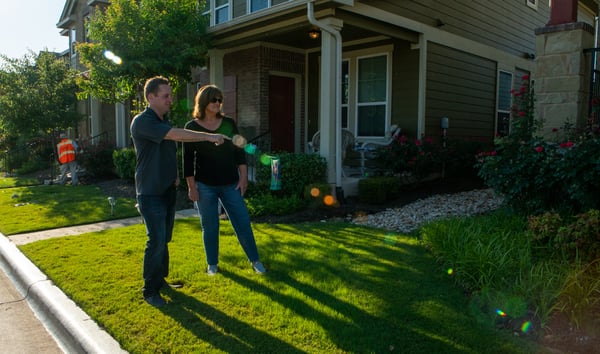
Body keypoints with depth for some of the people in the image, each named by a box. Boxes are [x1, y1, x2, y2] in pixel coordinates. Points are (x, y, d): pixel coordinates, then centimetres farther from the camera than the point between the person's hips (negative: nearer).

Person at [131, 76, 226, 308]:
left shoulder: (165, 121, 13)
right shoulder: (142, 122, -16)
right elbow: (175, 135, -30)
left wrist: (175, 174, 8)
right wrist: (209, 137, -31)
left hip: (168, 191, 8)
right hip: (150, 194, -8)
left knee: (164, 239, 14)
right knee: (156, 241, -8)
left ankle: (161, 279, 29)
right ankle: (150, 291, 5)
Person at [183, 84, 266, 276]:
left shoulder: (229, 123, 4)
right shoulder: (192, 127, -2)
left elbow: (239, 152, 7)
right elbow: (188, 159, -1)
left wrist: (243, 177, 2)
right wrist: (191, 186, -5)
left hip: (230, 184, 2)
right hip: (205, 186, -1)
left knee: (243, 223, 3)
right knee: (210, 226, 7)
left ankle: (255, 260, 18)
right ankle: (212, 264, 25)